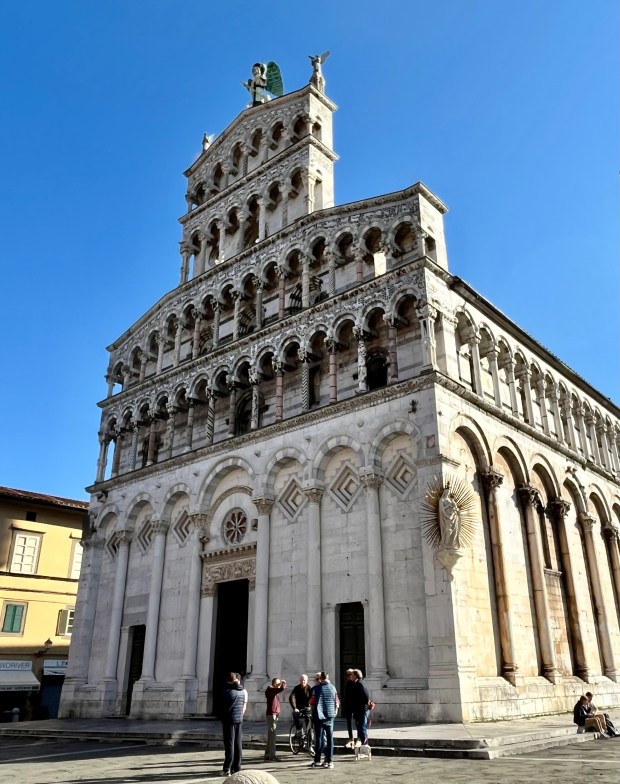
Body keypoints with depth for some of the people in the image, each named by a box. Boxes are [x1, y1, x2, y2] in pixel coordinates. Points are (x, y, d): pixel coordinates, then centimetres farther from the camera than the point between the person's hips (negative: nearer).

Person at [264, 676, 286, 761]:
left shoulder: (273, 691, 15)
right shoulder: (271, 690, -16)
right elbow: (282, 688, -28)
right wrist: (284, 683, -12)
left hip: (274, 714, 10)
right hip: (272, 714, -10)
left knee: (271, 736, 14)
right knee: (272, 736, -9)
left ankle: (267, 755, 21)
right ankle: (272, 756, -8)